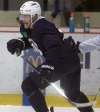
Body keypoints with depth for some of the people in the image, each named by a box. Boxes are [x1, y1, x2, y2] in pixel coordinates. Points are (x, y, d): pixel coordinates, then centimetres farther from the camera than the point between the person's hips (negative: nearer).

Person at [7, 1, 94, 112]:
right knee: (73, 93, 30)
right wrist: (20, 43, 5)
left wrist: (48, 67, -43)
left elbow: (55, 47, -32)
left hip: (62, 61, -11)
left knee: (28, 85, -10)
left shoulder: (42, 27, -20)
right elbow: (30, 41, 26)